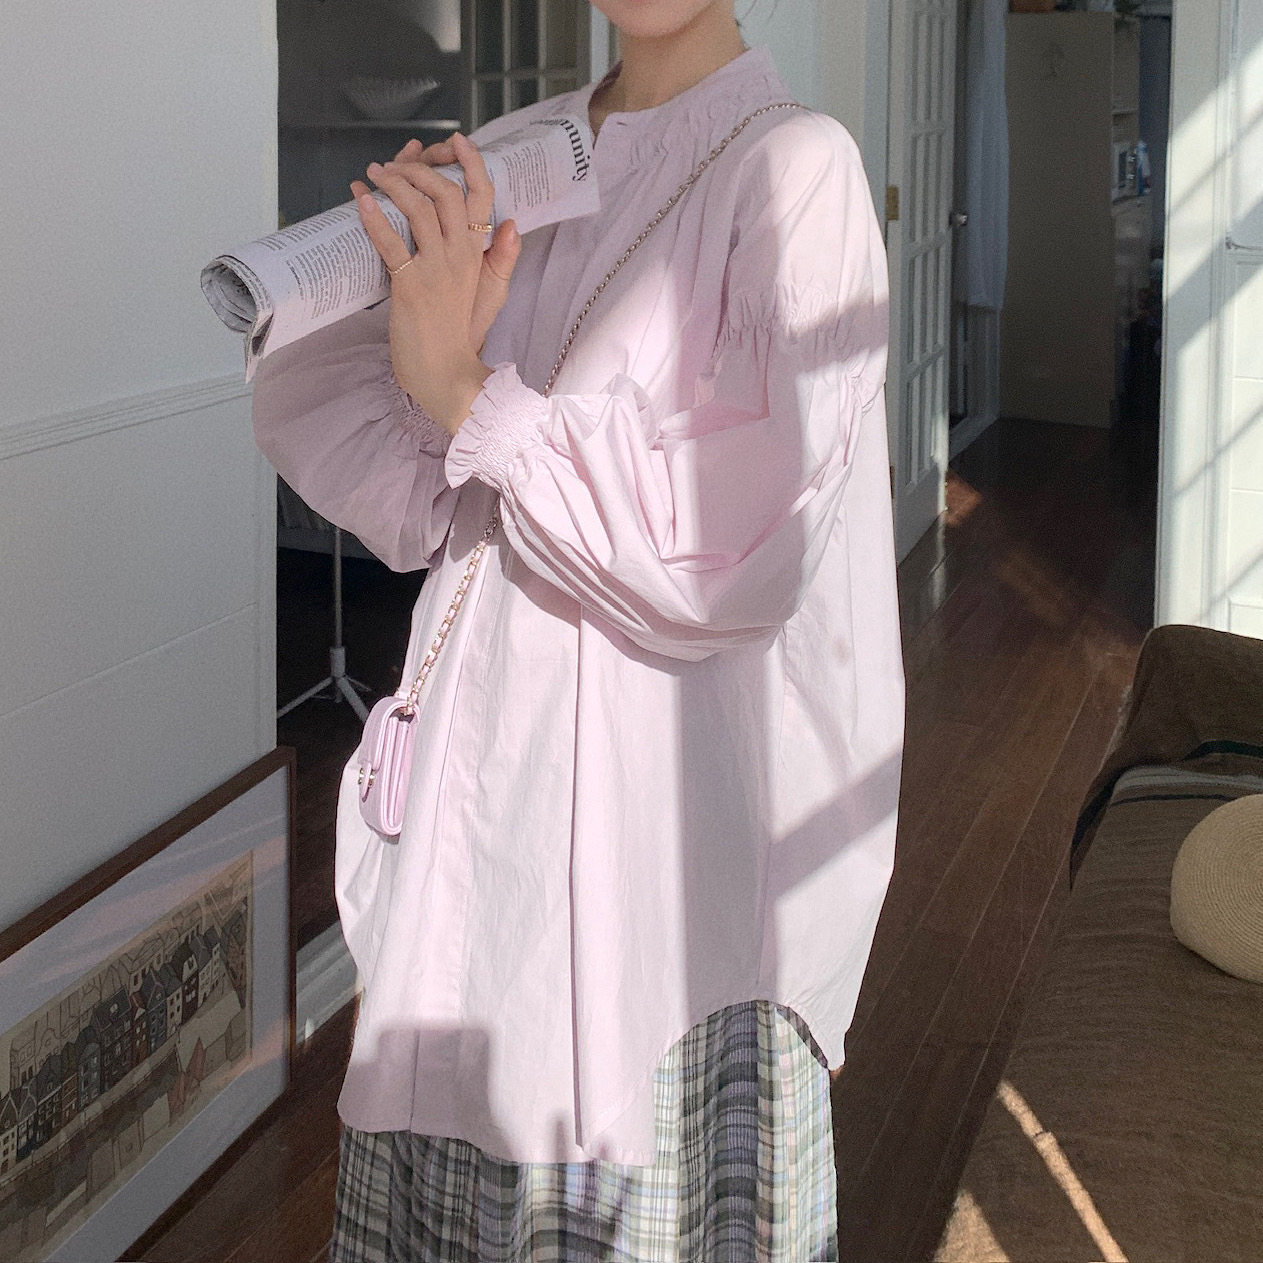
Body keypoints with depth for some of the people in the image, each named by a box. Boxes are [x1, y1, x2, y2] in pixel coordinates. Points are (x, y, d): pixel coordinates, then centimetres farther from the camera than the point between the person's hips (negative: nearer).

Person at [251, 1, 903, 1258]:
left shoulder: (794, 167, -11)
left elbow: (734, 561, -18)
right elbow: (301, 387, 9)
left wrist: (467, 395, -19)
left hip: (665, 790, -5)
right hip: (482, 771, 6)